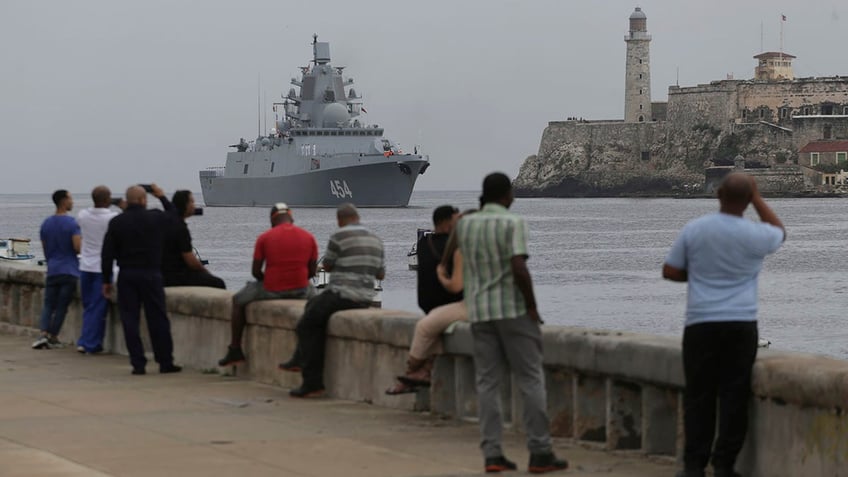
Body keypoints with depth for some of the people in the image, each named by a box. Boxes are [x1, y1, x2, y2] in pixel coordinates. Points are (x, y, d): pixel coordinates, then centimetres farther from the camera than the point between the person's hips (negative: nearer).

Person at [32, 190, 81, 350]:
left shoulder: (46, 223, 7)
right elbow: (78, 247, -17)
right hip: (69, 270, -4)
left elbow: (44, 248, 13)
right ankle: (53, 337, 6)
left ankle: (44, 334, -12)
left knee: (49, 305, 5)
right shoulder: (71, 223, -10)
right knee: (62, 306, 4)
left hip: (52, 270, 4)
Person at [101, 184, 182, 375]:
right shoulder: (156, 218, -3)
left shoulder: (116, 223, -1)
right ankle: (165, 362, 10)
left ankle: (138, 364, 0)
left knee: (130, 320, 3)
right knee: (158, 319, 6)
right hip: (151, 274, -1)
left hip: (126, 276, 1)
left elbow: (107, 254, -1)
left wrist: (106, 280, 7)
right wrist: (162, 197, 29)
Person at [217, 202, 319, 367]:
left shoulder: (264, 238, -4)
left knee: (238, 301, 23)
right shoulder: (309, 237, 3)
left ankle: (235, 350, 22)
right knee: (311, 293, 39)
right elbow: (312, 271, 6)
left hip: (271, 291, -3)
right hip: (300, 291, 3)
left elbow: (255, 271, -3)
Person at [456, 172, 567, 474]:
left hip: (479, 313, 5)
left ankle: (492, 454, 0)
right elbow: (519, 269, -20)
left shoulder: (465, 225, 6)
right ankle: (539, 453, -1)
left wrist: (483, 207, 23)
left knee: (487, 383, 5)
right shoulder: (513, 223, -10)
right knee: (531, 380, 1)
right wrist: (532, 307, -10)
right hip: (513, 310, -5)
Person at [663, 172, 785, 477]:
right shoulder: (755, 235, -4)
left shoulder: (694, 230, -3)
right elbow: (780, 232, 20)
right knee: (734, 395, 3)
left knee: (698, 395, 6)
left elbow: (670, 271, 3)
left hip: (701, 324, 1)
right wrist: (757, 198, 17)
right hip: (741, 325, -1)